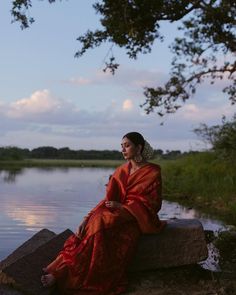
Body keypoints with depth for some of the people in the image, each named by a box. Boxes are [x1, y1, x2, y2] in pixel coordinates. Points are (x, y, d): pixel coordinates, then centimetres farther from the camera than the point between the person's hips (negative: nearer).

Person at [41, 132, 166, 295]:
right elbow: (110, 198, 8)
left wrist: (122, 206, -15)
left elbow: (153, 203, -6)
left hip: (138, 217, -5)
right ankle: (61, 269, -37)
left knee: (102, 223, -32)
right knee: (94, 222, -27)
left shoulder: (152, 172, -2)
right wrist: (89, 217, -10)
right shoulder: (121, 170, 13)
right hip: (117, 212, 5)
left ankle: (64, 273, -33)